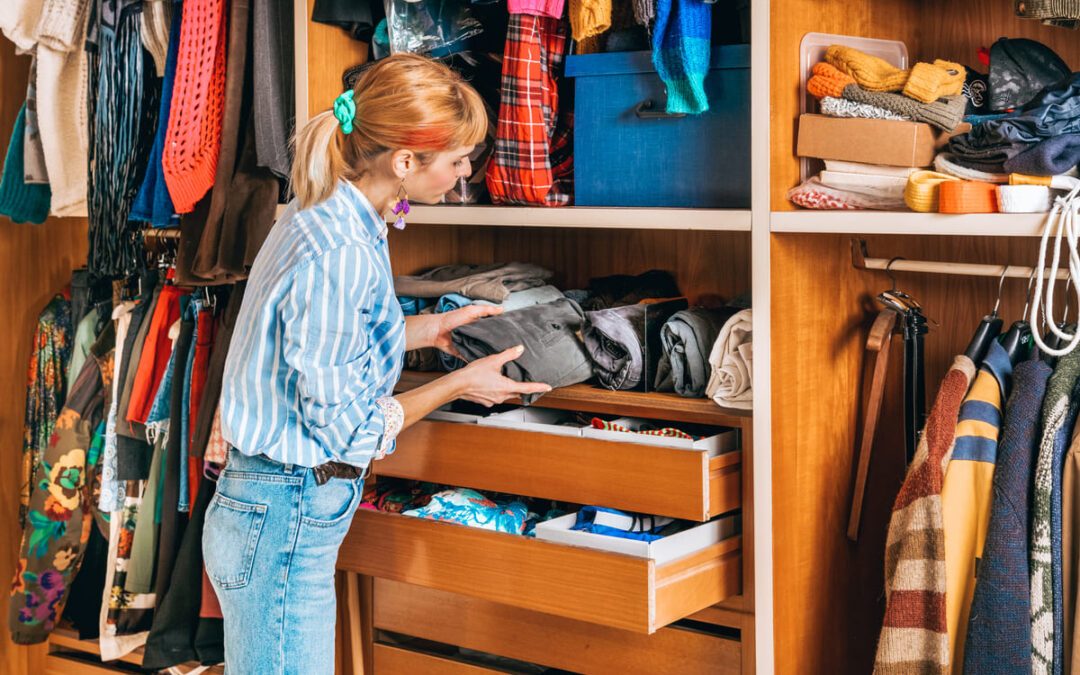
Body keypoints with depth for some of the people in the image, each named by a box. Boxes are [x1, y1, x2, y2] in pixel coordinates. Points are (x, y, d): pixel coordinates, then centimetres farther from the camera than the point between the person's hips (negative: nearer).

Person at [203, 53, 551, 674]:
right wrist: (458, 385, -8)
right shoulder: (339, 254, -25)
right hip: (286, 524, -10)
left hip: (272, 514, 10)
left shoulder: (323, 220, 5)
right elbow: (342, 429, -19)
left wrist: (426, 330, 17)